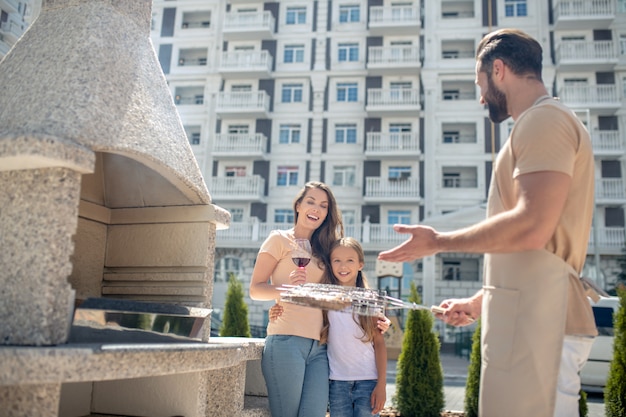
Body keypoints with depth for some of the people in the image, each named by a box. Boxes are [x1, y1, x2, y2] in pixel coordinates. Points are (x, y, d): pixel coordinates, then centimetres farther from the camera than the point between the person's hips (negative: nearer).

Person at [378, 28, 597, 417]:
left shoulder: (544, 119, -9)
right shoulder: (546, 123, 22)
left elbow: (531, 227, -23)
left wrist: (438, 241, -11)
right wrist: (480, 301, 24)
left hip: (535, 320, -10)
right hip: (530, 316, 10)